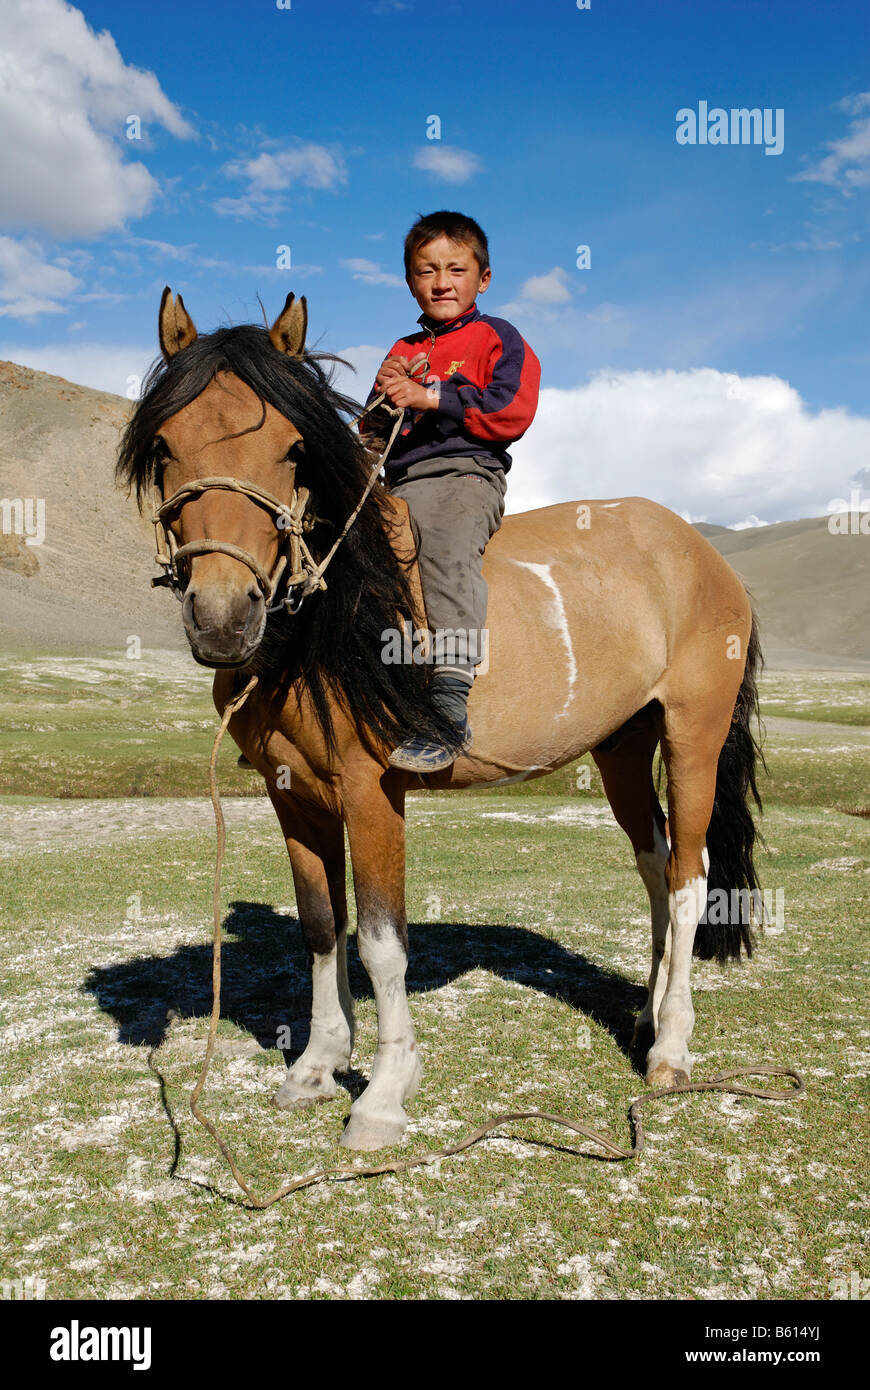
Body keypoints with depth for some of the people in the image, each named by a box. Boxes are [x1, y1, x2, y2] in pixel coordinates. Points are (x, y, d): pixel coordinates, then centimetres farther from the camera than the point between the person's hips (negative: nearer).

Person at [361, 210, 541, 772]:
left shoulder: (497, 338, 11)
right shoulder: (402, 353, 28)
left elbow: (512, 411, -6)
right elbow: (370, 438, 25)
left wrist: (429, 396, -9)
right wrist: (384, 397, 3)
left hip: (465, 476, -7)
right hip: (397, 488, 7)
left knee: (447, 544, -37)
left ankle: (449, 703, -47)